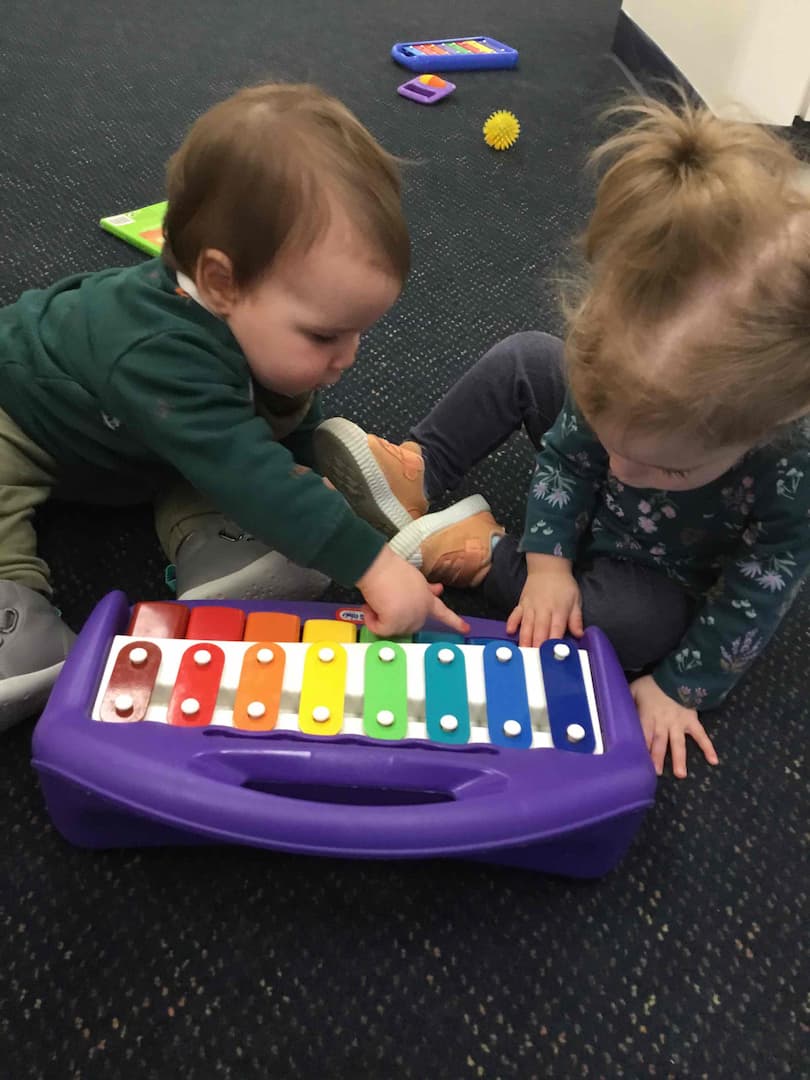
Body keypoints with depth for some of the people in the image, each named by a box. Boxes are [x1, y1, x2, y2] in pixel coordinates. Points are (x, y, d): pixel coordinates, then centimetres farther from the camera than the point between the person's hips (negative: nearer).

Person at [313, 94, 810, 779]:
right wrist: (549, 558, -23)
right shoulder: (623, 373, -30)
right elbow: (568, 454, -15)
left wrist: (677, 685, -19)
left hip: (659, 577, -2)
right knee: (525, 359, -7)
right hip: (586, 518, 3)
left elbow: (752, 605, -24)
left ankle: (478, 554, -16)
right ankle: (416, 479, -1)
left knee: (640, 624, -35)